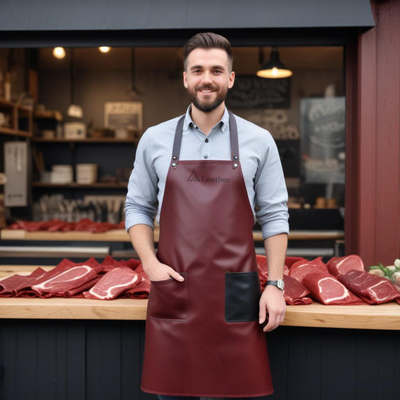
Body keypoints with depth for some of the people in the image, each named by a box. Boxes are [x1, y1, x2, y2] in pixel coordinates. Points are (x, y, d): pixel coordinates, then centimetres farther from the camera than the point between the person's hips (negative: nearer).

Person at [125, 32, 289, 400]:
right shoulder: (154, 140, 6)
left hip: (236, 297, 0)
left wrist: (275, 284, -3)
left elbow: (274, 215, 4)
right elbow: (138, 208, 10)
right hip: (173, 291, 1)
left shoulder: (258, 141, 3)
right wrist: (150, 263, -5)